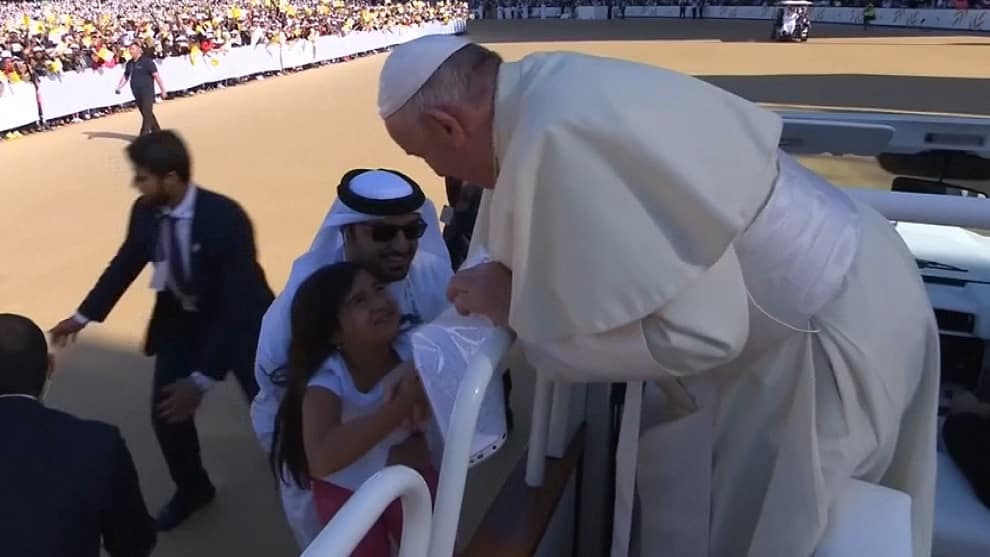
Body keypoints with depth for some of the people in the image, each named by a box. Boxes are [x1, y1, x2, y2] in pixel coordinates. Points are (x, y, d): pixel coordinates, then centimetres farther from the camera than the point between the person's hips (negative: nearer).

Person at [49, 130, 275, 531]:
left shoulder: (225, 218, -33)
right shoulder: (145, 211, -17)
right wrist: (84, 315, 12)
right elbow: (126, 263, 5)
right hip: (181, 319, 5)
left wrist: (202, 378, -34)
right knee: (167, 410, 5)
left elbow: (235, 304, -33)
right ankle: (192, 489, 32)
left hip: (238, 320, -5)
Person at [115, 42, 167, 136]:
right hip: (137, 93, 7)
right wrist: (119, 87, 5)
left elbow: (156, 76, -11)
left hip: (147, 92, -7)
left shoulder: (147, 61, -9)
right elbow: (125, 76, 19)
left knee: (147, 114, -9)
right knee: (147, 114, 14)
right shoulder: (129, 63, 10)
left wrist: (163, 90, -13)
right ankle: (157, 132, 26)